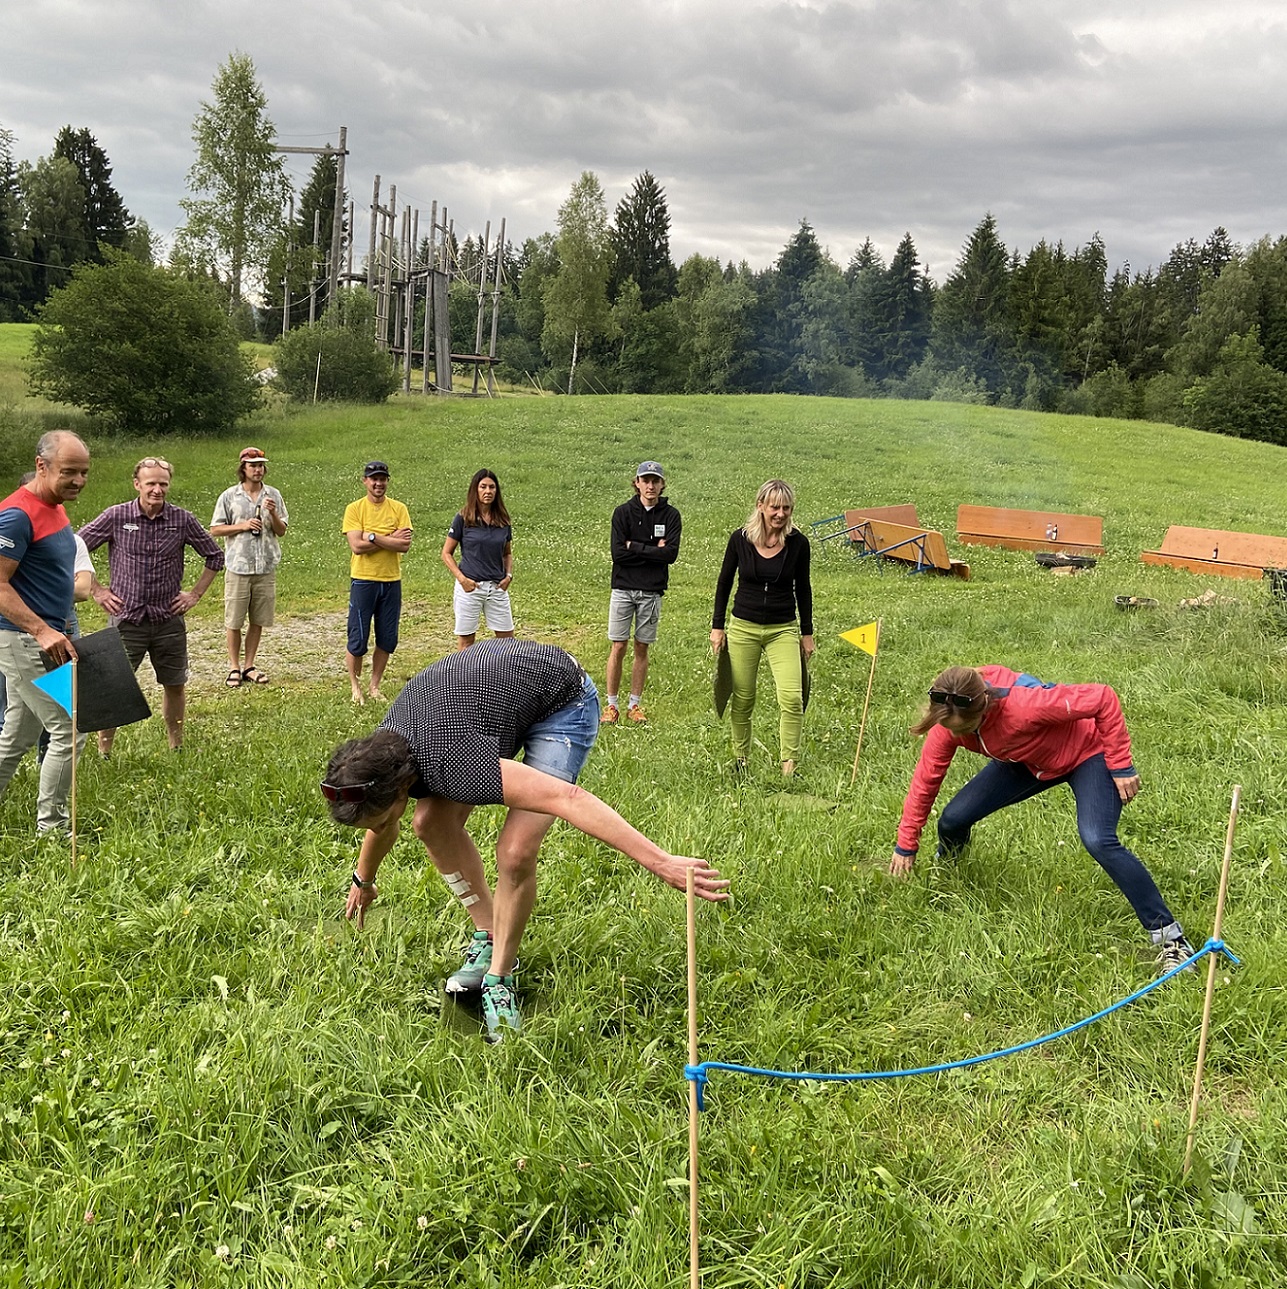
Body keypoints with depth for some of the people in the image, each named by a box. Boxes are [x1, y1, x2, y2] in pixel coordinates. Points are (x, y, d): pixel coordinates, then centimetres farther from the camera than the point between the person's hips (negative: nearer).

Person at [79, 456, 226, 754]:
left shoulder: (183, 520, -1)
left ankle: (176, 747, 28)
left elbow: (215, 556, 12)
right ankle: (103, 751, 12)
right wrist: (97, 590, 0)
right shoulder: (116, 517, -6)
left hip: (169, 620, 2)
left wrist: (196, 594, 6)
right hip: (126, 618, -2)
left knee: (175, 684, 12)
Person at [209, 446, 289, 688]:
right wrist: (243, 526, -11)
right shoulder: (229, 496, 0)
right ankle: (234, 667, 14)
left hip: (266, 567, 2)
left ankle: (249, 666, 20)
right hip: (238, 566, -2)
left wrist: (273, 513, -10)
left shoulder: (273, 495, 7)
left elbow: (282, 531, 9)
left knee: (258, 621, 8)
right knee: (234, 621, 2)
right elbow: (215, 529, 2)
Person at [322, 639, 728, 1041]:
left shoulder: (447, 765, -40)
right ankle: (489, 939, 13)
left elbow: (566, 797, -48)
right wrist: (363, 880, 31)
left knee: (515, 852, -21)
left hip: (564, 700, -8)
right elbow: (381, 820, 13)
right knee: (431, 822, -3)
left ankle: (499, 981, -1)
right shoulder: (379, 756, -13)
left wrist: (660, 862, -51)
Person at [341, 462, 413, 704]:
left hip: (392, 581, 3)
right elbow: (356, 546, -13)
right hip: (363, 581, -3)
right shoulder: (354, 509, -2)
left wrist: (372, 537, -14)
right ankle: (355, 687, 19)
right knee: (358, 640, 2)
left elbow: (405, 545, -8)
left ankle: (375, 686, 23)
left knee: (387, 640, 8)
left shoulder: (398, 509, 4)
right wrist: (391, 539, -12)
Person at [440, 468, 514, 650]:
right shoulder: (463, 519, -3)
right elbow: (446, 553, 1)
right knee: (466, 640, 4)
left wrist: (509, 575, 2)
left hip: (497, 587, 4)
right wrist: (461, 578, -11)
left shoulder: (503, 520, 7)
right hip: (470, 586, -3)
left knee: (507, 639, 5)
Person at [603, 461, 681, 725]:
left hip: (652, 591, 1)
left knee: (642, 649, 8)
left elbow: (671, 554, -11)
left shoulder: (670, 515, 2)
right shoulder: (623, 512, 0)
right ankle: (612, 705, 9)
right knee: (618, 647, 0)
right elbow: (617, 553, -10)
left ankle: (635, 705, 17)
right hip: (623, 588, -1)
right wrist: (652, 550, -10)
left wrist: (634, 547, -10)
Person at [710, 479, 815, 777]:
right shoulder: (740, 538, -6)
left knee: (792, 697, -15)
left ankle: (789, 765, -5)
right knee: (742, 699, 8)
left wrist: (807, 633, 10)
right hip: (743, 628, 0)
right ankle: (740, 758, 28)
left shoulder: (798, 543, -5)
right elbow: (724, 583, 6)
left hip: (783, 630, 0)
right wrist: (717, 626, 5)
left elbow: (803, 589, 7)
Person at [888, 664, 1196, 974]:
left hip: (1087, 754, -6)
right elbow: (926, 779, -11)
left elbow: (1103, 699, -32)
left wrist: (1121, 766, -26)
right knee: (953, 820, -4)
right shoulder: (949, 719, -23)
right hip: (1027, 761, 6)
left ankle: (1168, 935, -16)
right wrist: (906, 846, -5)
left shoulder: (1025, 705, -42)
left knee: (1098, 841, -29)